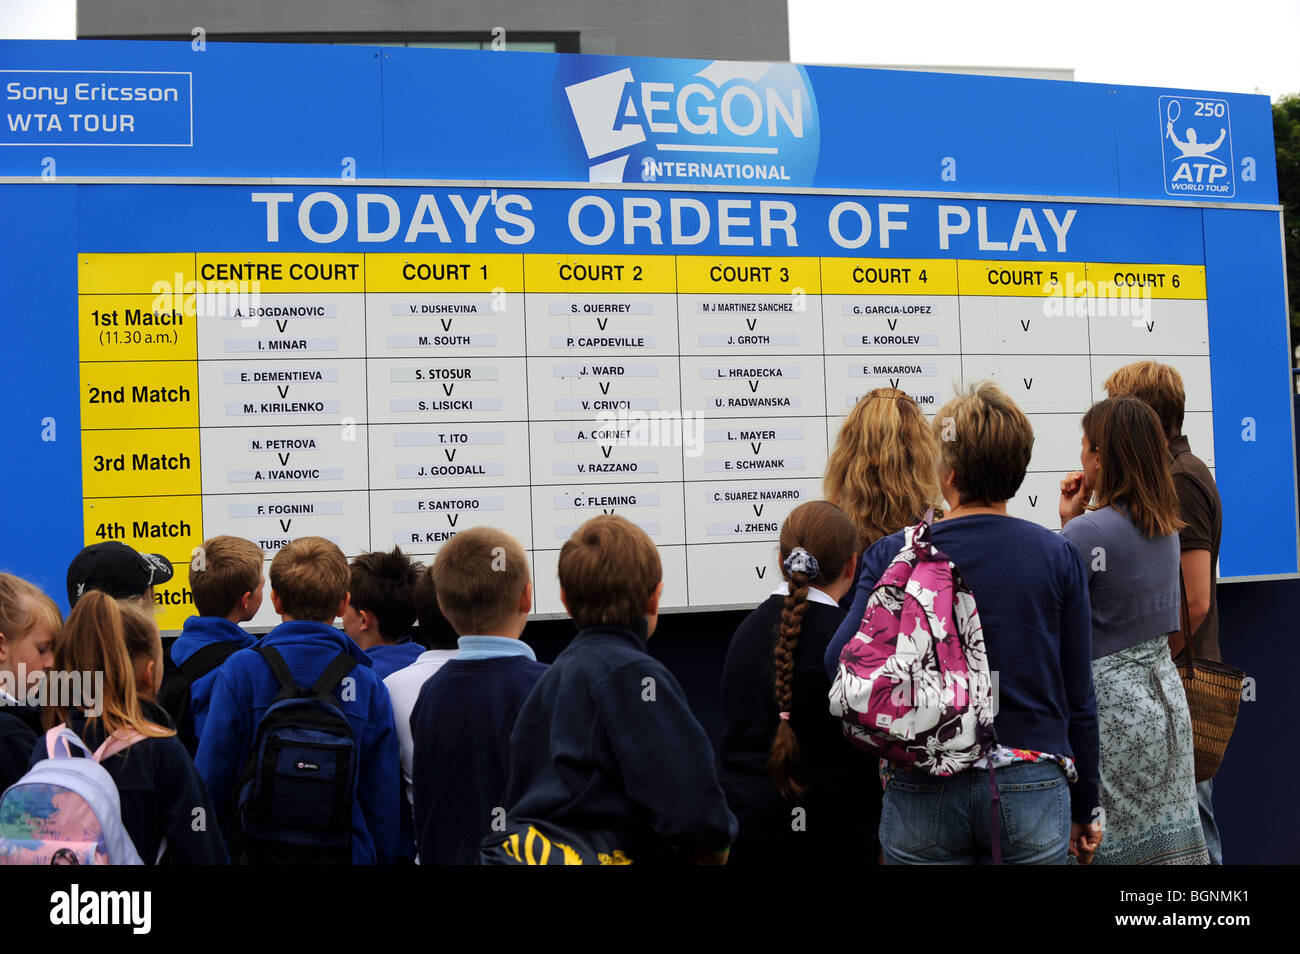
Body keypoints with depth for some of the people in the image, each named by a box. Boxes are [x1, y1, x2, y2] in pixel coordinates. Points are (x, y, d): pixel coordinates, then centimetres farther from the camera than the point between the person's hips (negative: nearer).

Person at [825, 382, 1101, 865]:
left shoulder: (893, 554, -4)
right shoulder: (1058, 557, 0)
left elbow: (842, 660, -18)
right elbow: (1078, 699, 2)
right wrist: (1084, 809, 12)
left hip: (924, 798, 0)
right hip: (1031, 791, 1)